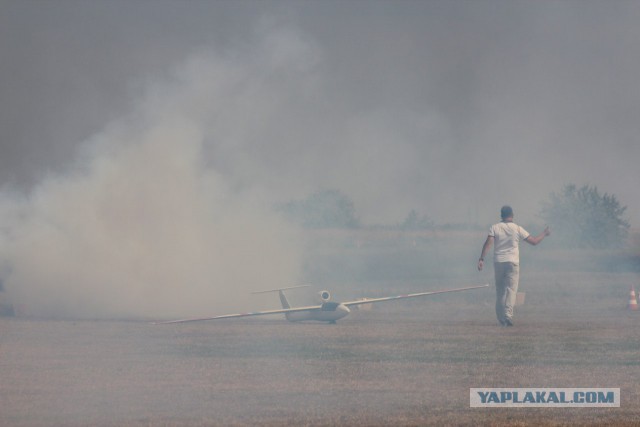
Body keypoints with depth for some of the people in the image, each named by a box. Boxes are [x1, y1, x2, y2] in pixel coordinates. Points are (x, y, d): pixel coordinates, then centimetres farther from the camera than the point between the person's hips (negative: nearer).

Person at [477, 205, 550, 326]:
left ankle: (500, 318, 11)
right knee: (511, 289, -4)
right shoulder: (517, 229, -1)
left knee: (499, 290, 10)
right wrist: (544, 233, 19)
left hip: (498, 262, 2)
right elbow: (534, 241, 2)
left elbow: (488, 243, -11)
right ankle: (508, 315, -22)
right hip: (512, 262, -2)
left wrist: (481, 259, -14)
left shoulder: (494, 228, 1)